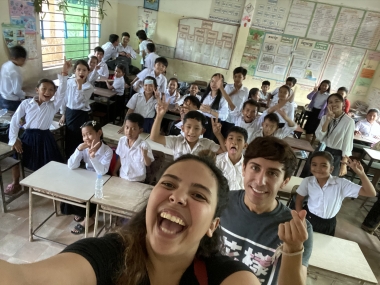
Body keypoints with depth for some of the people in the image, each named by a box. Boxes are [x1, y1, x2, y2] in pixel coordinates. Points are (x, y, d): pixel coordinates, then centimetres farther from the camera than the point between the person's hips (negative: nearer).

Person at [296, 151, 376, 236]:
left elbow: (371, 193, -22)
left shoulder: (341, 184, -20)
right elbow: (299, 200, -4)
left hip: (328, 224, 1)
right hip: (308, 218, 0)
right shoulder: (307, 181, -16)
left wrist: (361, 174, -35)